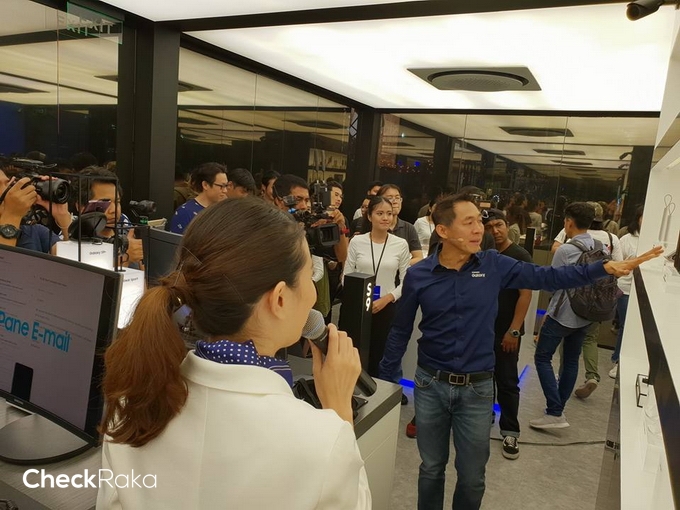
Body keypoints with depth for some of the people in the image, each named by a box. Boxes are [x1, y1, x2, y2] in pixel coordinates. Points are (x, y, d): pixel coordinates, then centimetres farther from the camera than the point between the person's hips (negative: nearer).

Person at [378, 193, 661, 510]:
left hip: (476, 389, 1)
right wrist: (384, 381, 3)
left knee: (472, 477, 17)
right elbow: (400, 332, -1)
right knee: (431, 468, 19)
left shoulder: (494, 266, -7)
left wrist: (605, 268, -13)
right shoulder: (418, 275, -10)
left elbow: (547, 278, -2)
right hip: (430, 384, 0)